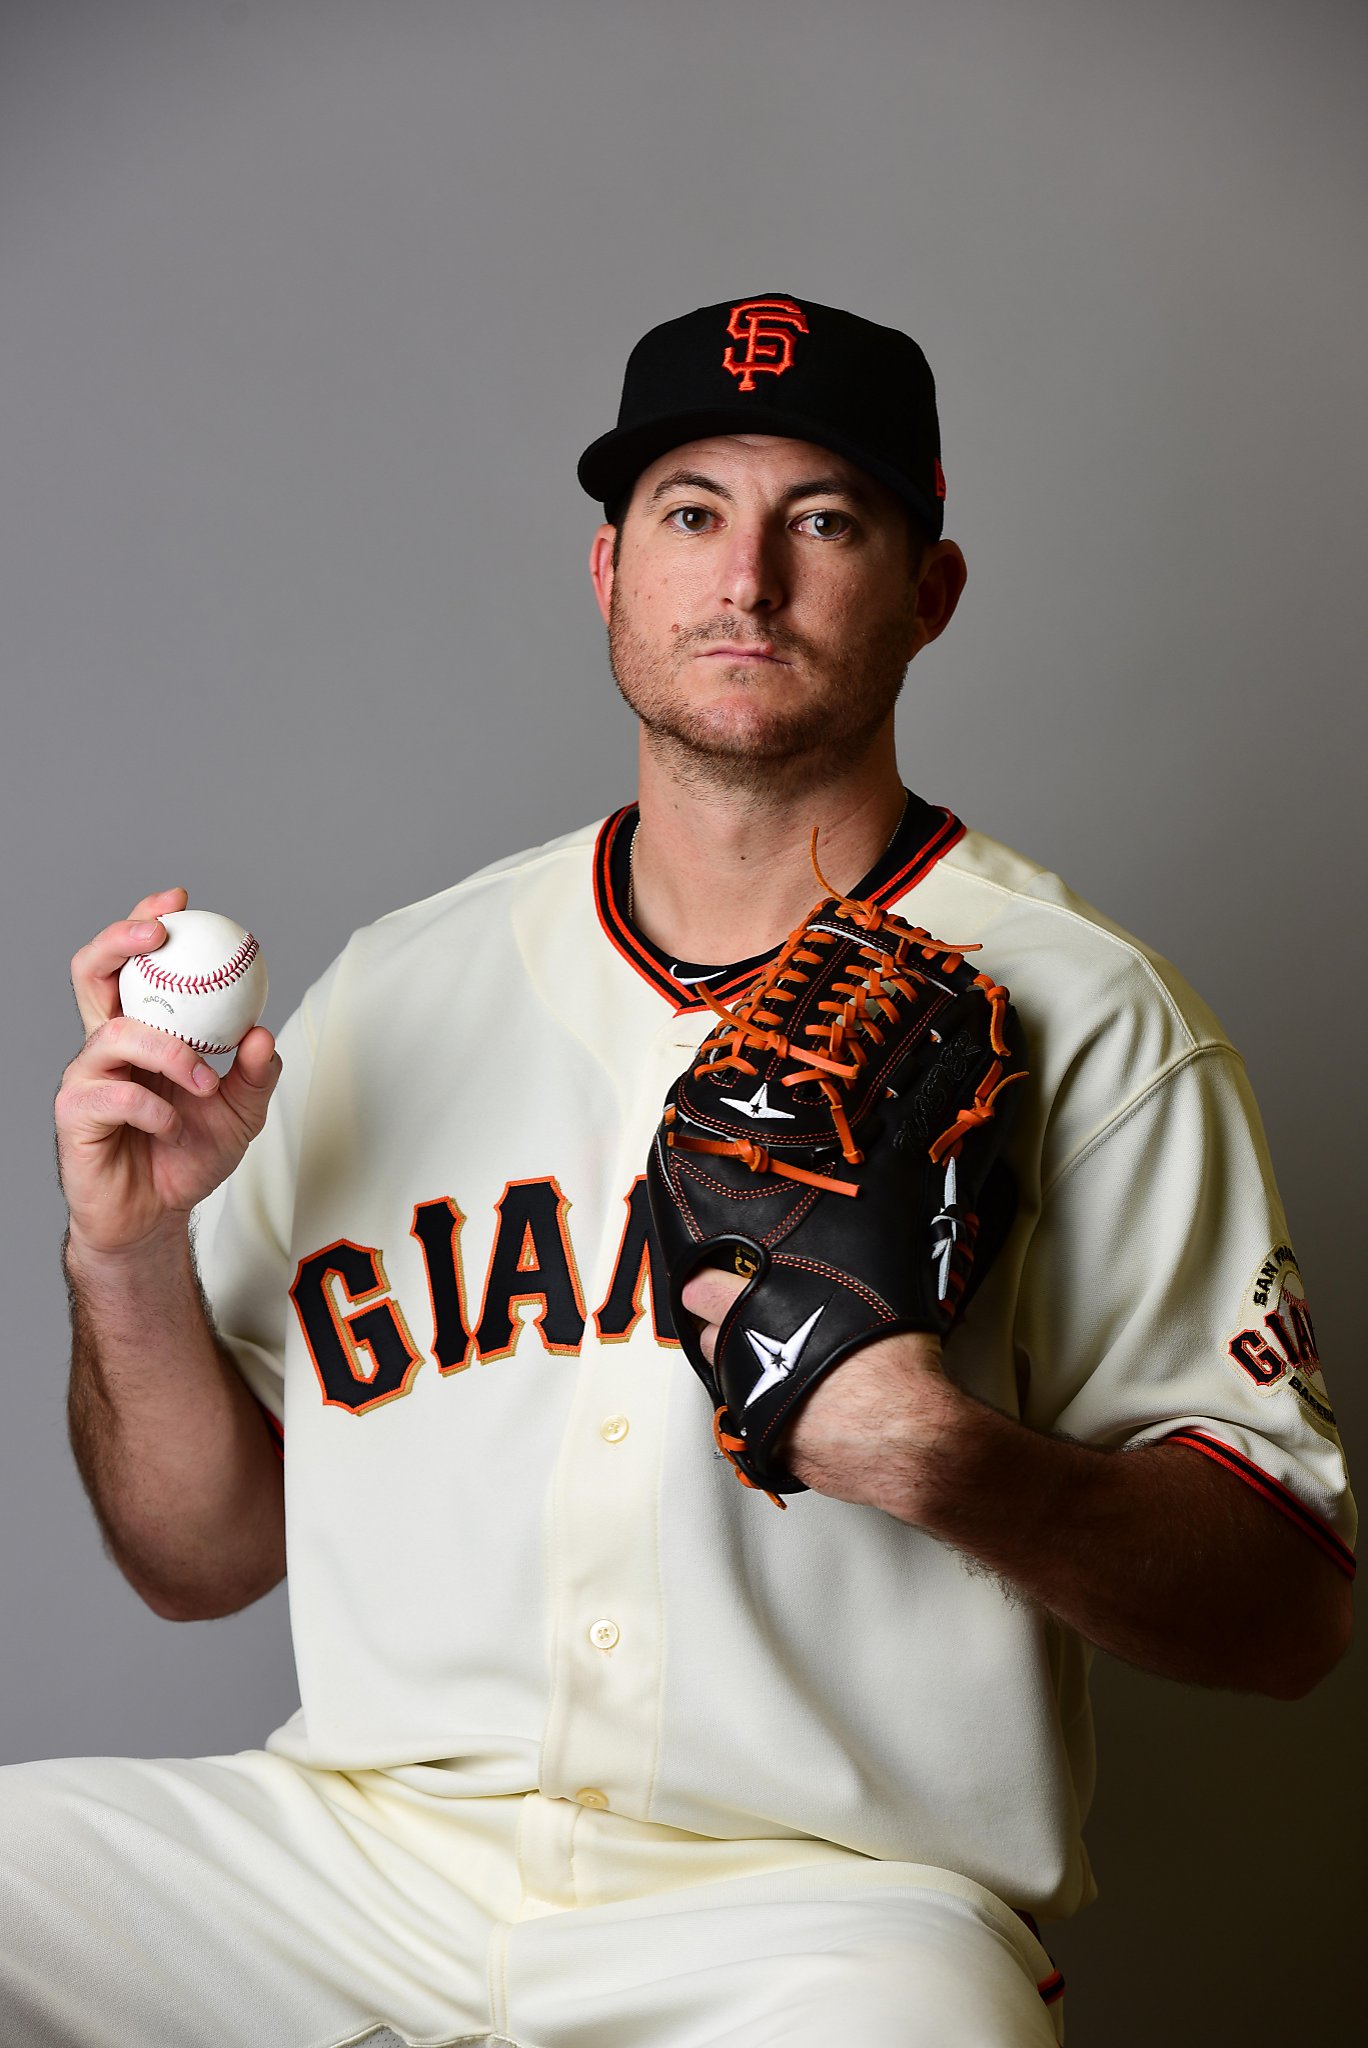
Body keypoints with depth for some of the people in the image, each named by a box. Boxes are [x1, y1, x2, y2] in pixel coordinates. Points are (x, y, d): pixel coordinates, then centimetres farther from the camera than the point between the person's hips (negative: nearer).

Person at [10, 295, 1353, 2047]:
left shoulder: (1071, 1017, -1)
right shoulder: (395, 993, 10)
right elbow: (202, 1556, 13)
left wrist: (946, 1459, -20)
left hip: (827, 1892, -3)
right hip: (375, 1834, 4)